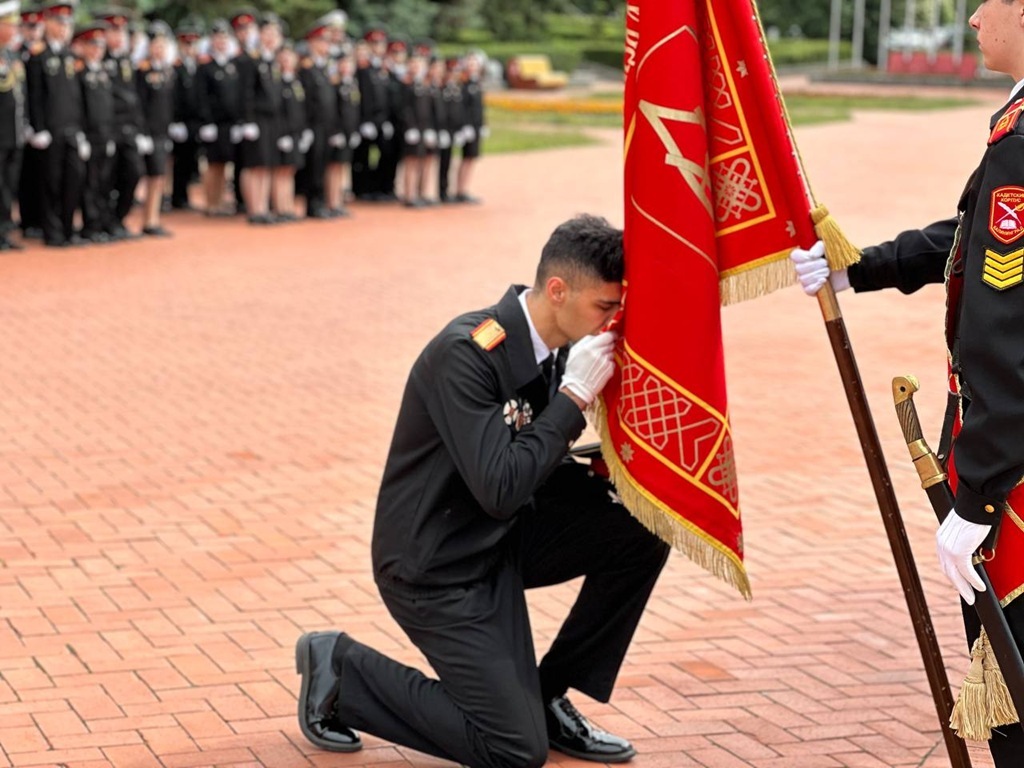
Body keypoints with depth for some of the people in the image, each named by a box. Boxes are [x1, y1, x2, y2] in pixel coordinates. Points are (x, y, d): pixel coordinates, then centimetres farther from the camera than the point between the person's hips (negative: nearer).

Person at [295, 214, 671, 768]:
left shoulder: (551, 350, -1)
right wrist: (574, 396, -27)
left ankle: (549, 696, 8)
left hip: (501, 538, 8)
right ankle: (341, 670, 6)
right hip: (436, 565, -8)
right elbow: (500, 488, -31)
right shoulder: (466, 354, -26)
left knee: (644, 530, -6)